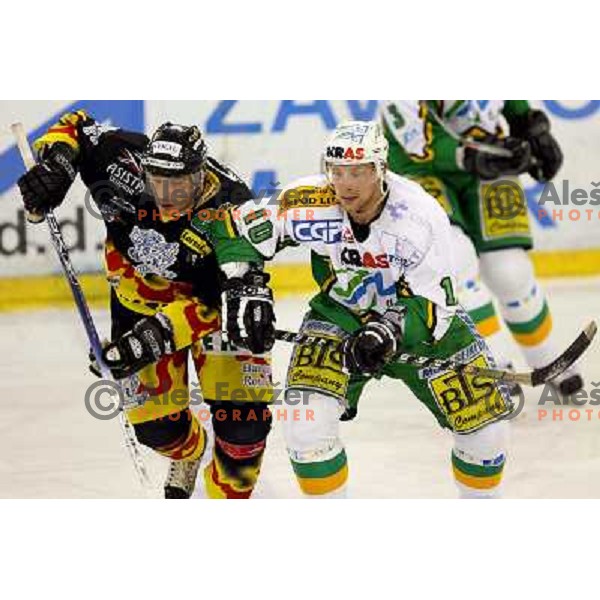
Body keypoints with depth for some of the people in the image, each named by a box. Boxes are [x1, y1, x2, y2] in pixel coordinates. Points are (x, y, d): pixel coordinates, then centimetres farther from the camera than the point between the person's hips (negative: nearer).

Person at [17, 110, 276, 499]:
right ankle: (188, 453, 40)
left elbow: (210, 303, -31)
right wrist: (56, 164, -28)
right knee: (158, 426, 2)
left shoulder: (231, 208, -32)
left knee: (243, 420, -12)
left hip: (212, 296, -2)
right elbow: (76, 127, -8)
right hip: (141, 301, 2)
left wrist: (159, 332, -44)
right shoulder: (127, 165, -27)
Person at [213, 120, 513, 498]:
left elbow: (433, 306, -24)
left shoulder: (422, 216, -26)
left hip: (415, 316, 0)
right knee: (308, 416, -23)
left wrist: (391, 332, -40)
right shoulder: (311, 204, -23)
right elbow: (235, 229, -11)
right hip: (340, 314, 0)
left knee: (485, 421, -7)